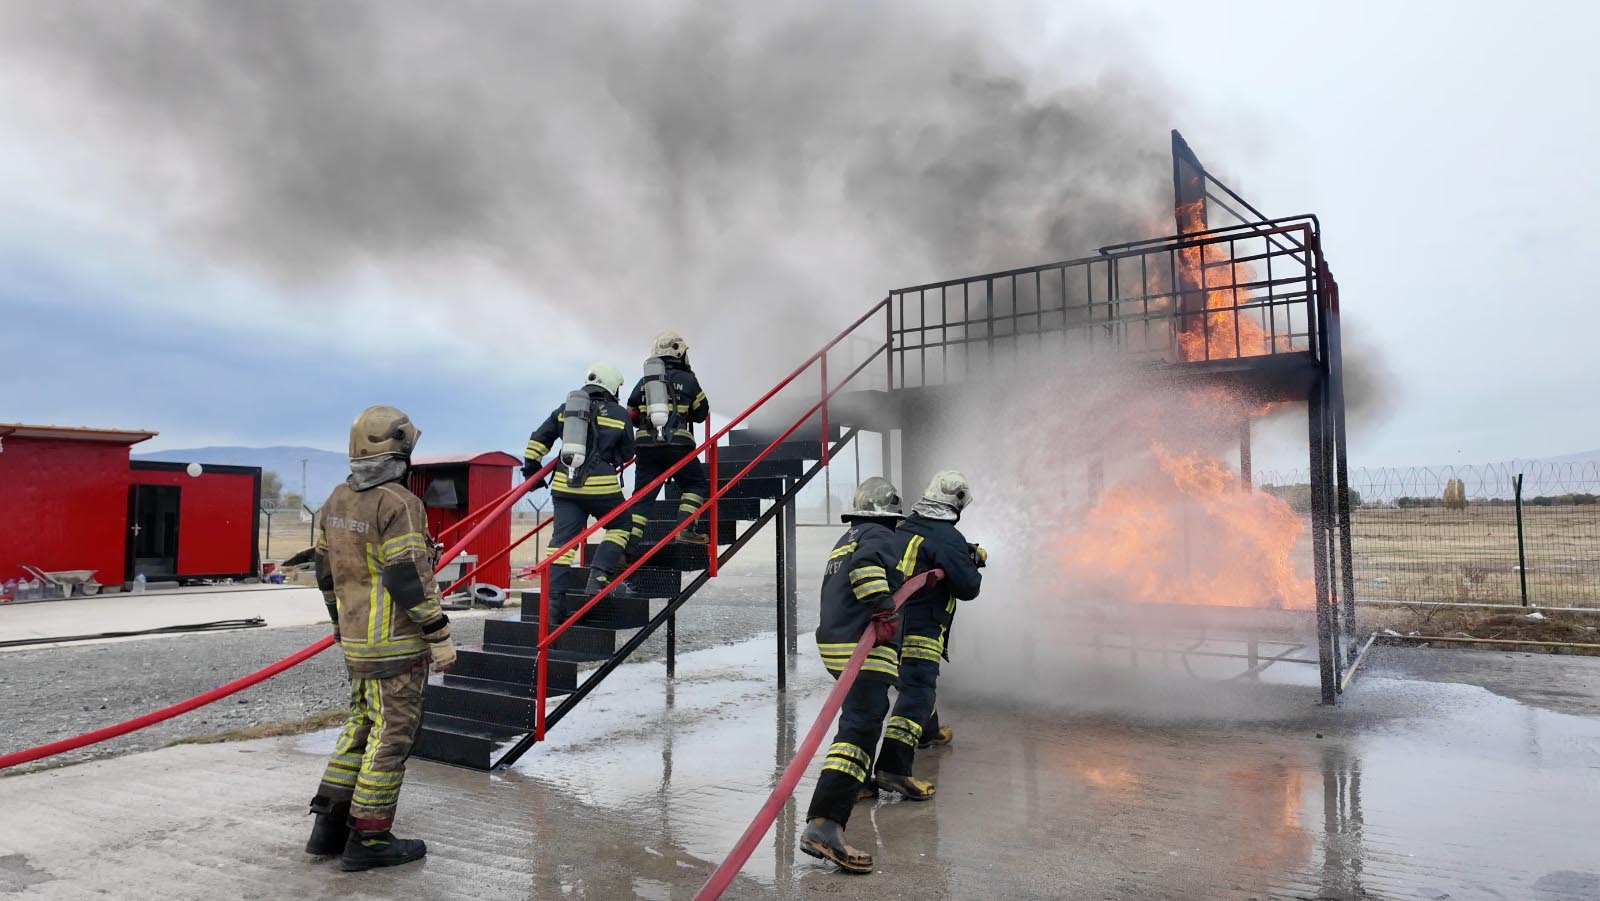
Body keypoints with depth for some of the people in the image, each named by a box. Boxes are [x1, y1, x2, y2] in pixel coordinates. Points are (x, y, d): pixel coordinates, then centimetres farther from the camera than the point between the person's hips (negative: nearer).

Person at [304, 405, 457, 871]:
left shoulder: (337, 501, 9)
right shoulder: (398, 504, -18)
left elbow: (325, 573, 16)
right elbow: (409, 578, -22)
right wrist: (439, 635, -15)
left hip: (356, 641, 9)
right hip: (396, 644, -9)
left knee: (360, 727, 20)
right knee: (391, 736, 1)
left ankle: (329, 826, 24)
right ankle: (369, 840, 9)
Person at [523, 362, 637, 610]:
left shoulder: (565, 409, 15)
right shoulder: (619, 414, 5)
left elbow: (538, 439, 12)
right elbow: (627, 453, 13)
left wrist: (531, 466, 22)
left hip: (565, 485, 3)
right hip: (601, 486, -3)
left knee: (563, 538, 5)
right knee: (619, 526, 15)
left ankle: (555, 595, -1)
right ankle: (600, 577, -1)